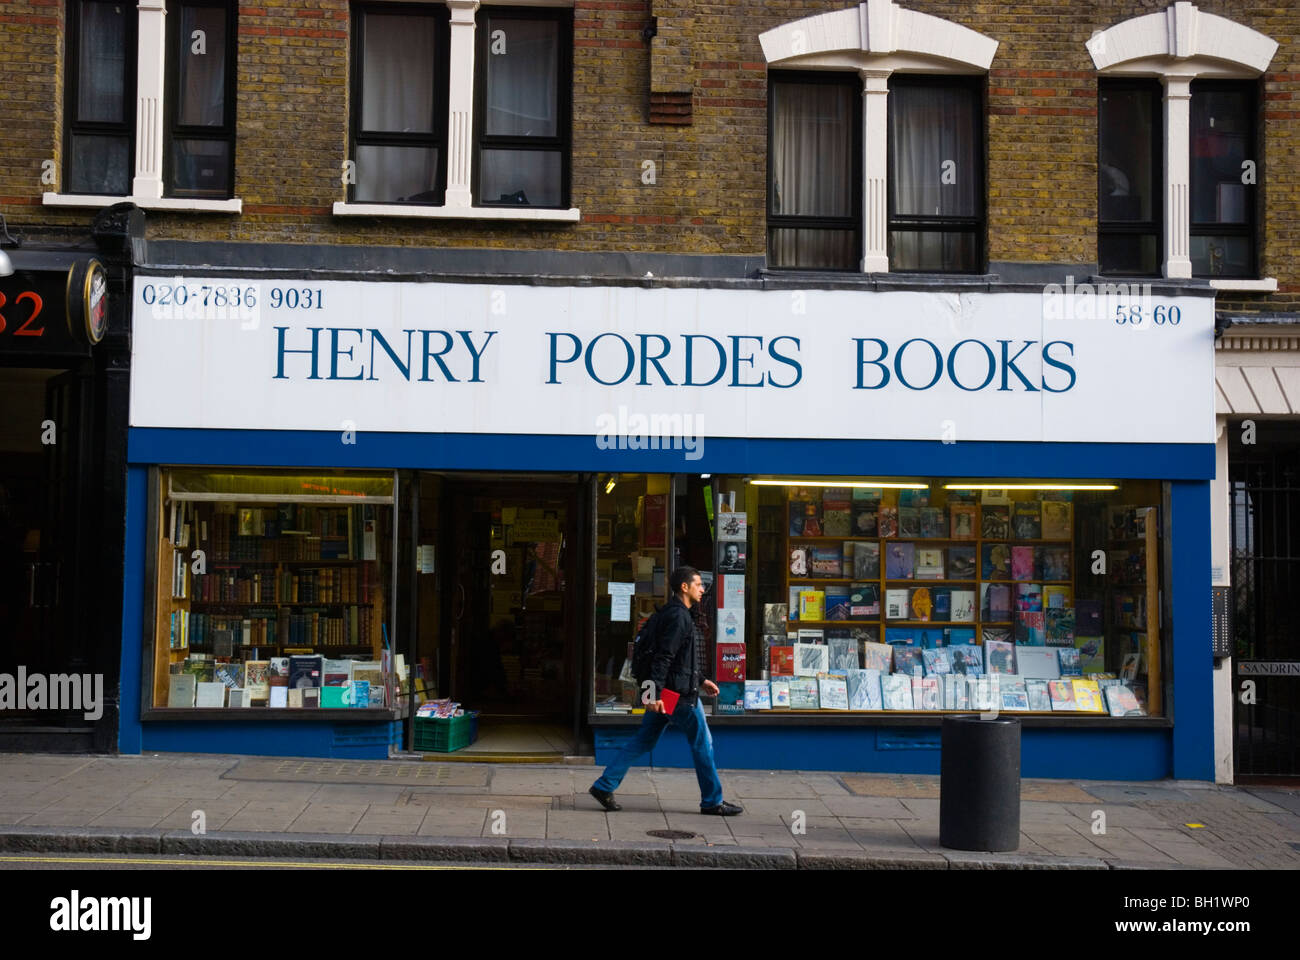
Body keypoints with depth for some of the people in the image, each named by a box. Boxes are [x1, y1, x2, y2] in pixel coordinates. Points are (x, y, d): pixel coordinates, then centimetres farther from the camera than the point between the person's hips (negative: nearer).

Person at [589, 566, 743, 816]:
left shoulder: (676, 614, 17)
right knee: (702, 743, 2)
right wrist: (656, 693, -27)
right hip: (679, 694, -10)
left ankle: (604, 786, 10)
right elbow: (663, 656, -23)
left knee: (643, 741, 11)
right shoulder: (678, 616, -16)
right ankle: (712, 801, 11)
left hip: (666, 692, 10)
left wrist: (702, 680, 27)